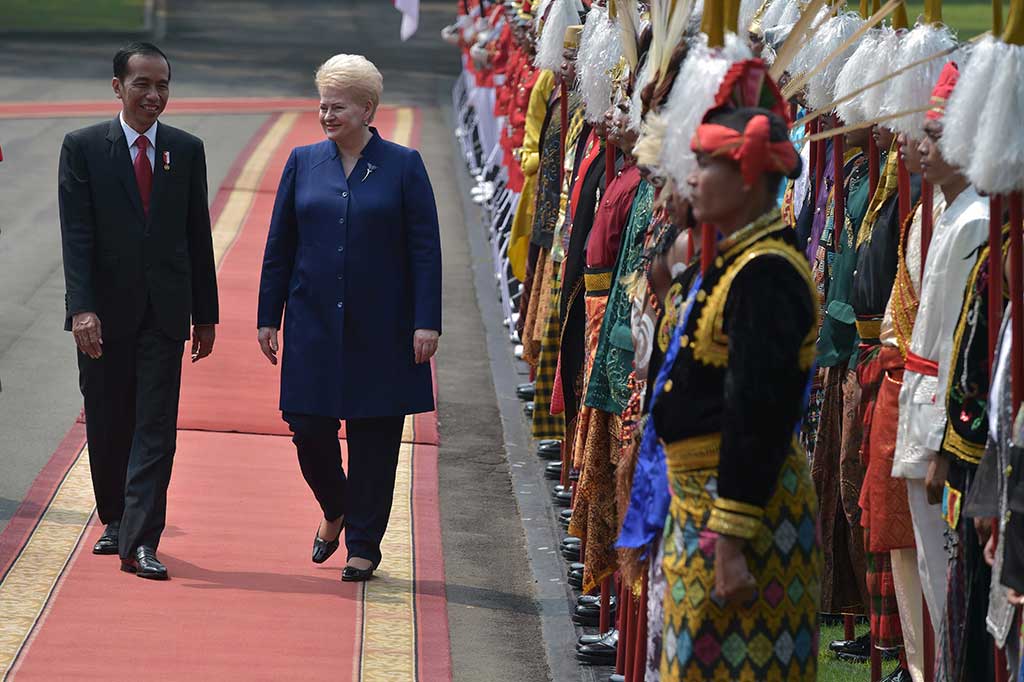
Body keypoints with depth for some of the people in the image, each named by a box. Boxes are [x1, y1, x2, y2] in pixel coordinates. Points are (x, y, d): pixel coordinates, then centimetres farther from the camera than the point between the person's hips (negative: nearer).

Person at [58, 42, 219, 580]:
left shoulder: (187, 150, 6)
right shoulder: (82, 148, -2)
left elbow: (198, 236, 9)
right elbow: (76, 236, -8)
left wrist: (205, 314, 7)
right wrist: (82, 309, -18)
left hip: (164, 312, 1)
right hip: (106, 312, -1)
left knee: (156, 428, -7)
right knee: (107, 425, 9)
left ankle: (140, 542, -10)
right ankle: (114, 520, 28)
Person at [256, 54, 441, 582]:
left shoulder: (403, 166, -2)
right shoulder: (303, 163, 6)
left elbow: (425, 250, -3)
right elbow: (279, 245, 10)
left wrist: (426, 322, -10)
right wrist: (268, 316, 6)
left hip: (379, 330, -2)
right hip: (314, 326, 2)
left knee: (373, 436, 2)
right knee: (308, 427, 0)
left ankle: (363, 543, 13)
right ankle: (336, 510, 28)